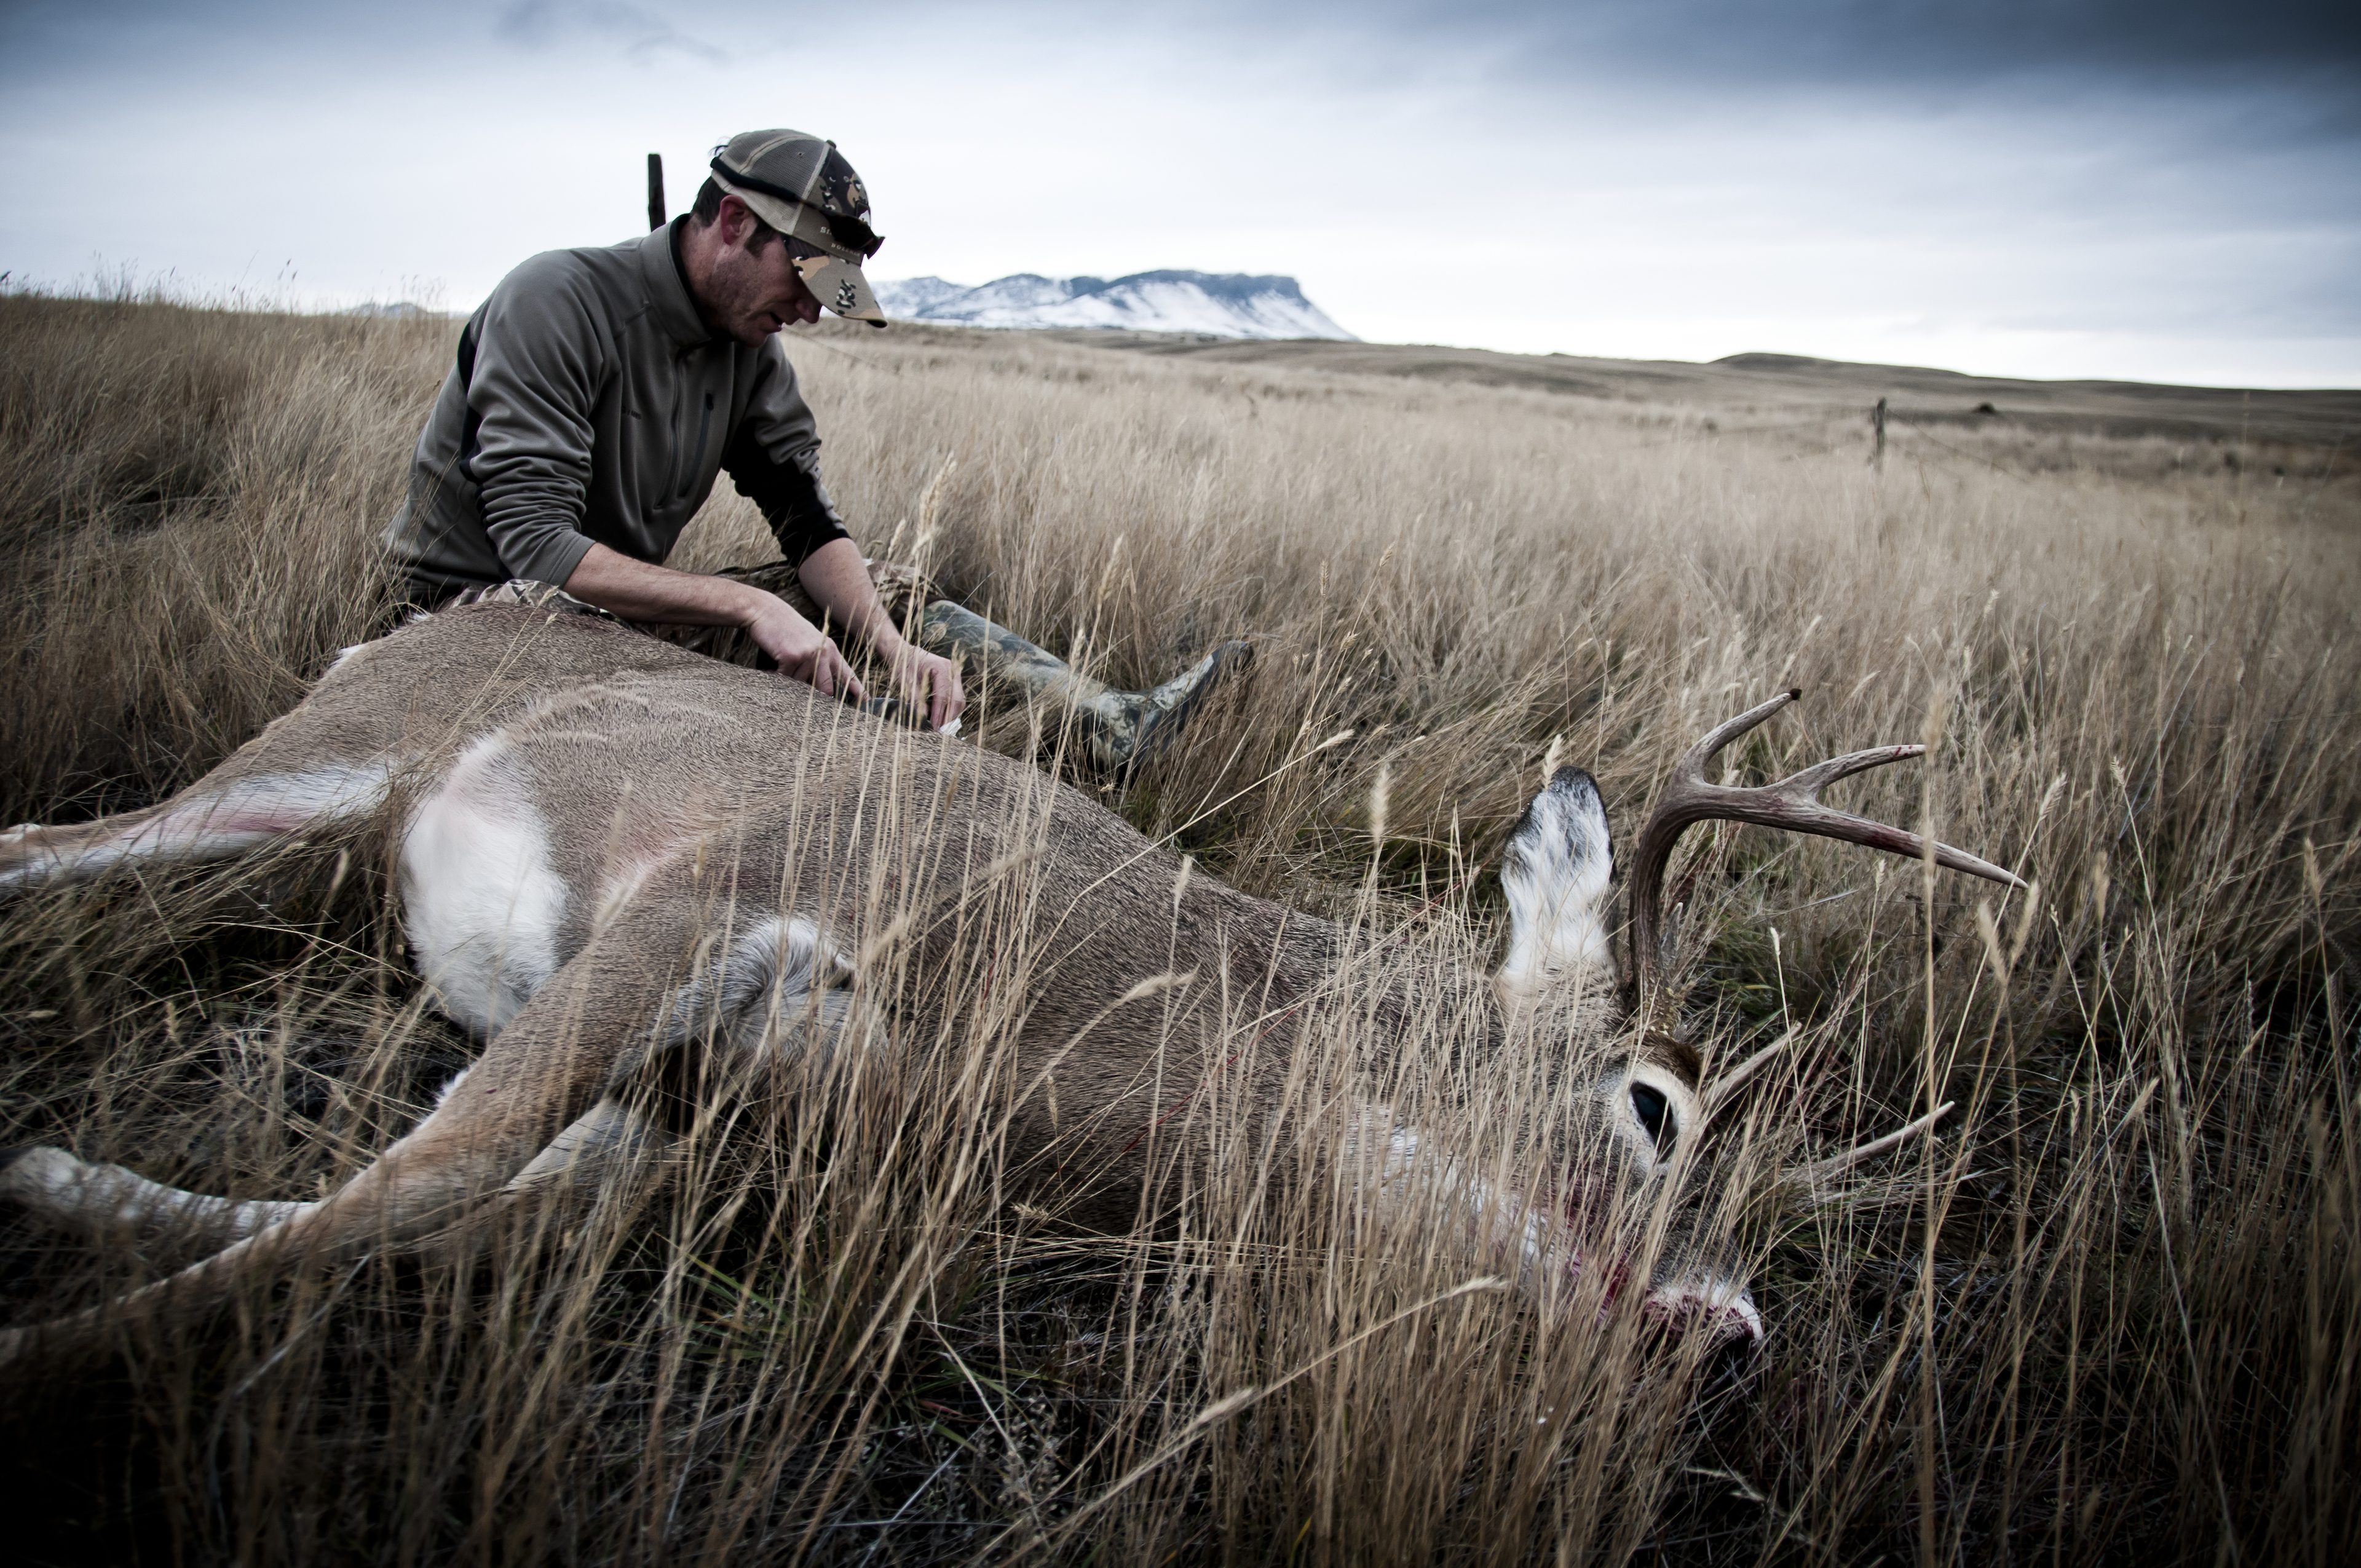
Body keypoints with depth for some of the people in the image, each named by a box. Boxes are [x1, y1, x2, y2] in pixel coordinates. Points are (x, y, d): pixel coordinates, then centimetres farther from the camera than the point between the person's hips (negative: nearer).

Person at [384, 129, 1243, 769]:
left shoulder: (752, 348, 2)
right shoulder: (558, 301, -21)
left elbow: (809, 523, -2)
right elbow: (540, 547, -29)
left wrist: (896, 646, -21)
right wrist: (749, 605, -33)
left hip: (637, 604, 7)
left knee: (886, 588, 0)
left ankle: (1109, 720, -8)